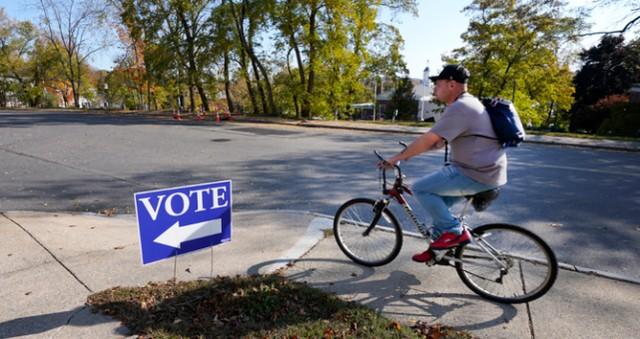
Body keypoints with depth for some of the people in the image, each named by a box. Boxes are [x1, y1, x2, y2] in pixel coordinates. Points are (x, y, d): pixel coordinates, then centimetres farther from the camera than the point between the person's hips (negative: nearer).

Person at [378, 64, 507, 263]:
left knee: (421, 188, -9)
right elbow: (440, 141, 19)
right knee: (436, 199, 18)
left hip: (477, 174, -11)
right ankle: (437, 247, 25)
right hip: (483, 170, 11)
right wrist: (410, 151, 14)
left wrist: (397, 157, -12)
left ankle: (454, 231, 0)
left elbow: (428, 140, -22)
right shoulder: (466, 104, 16)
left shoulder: (459, 108, -19)